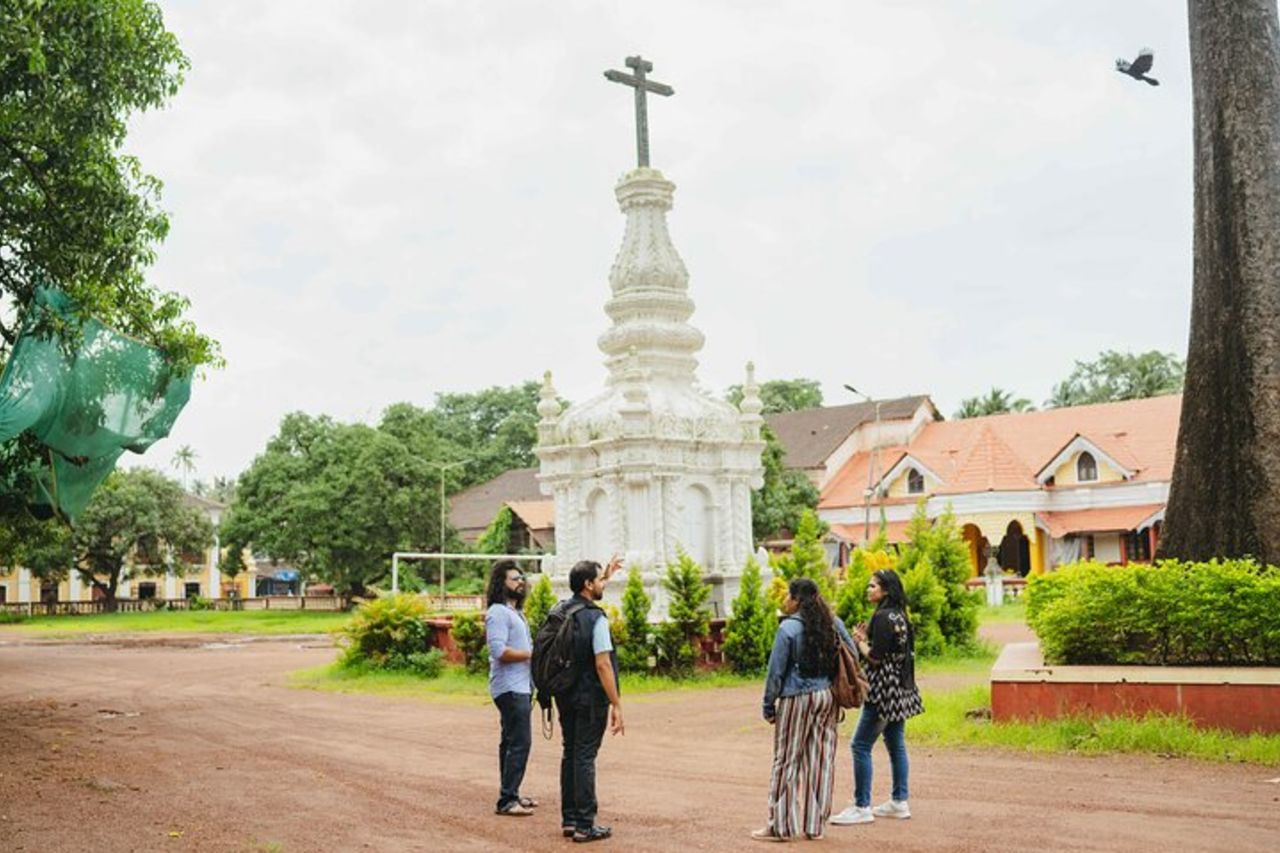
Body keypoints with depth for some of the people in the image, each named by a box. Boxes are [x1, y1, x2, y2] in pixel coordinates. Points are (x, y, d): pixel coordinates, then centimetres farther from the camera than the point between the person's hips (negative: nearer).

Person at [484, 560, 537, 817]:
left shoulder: (514, 612, 19)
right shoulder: (498, 613, -14)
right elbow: (499, 651, -23)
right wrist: (530, 654, -14)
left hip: (520, 687, 10)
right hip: (510, 687, -10)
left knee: (511, 742, 15)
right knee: (519, 742, -12)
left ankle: (509, 794, 22)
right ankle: (507, 800, -9)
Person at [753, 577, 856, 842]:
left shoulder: (788, 627, -11)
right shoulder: (834, 624, 4)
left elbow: (776, 670, -9)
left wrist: (769, 705, -1)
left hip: (797, 699, -5)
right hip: (828, 698, 5)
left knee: (787, 761, 3)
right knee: (822, 760, 9)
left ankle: (781, 825, 7)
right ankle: (816, 825, 14)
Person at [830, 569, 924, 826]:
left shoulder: (882, 617, -17)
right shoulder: (899, 616, 12)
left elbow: (876, 658, -18)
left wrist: (860, 641, -2)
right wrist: (866, 639, 7)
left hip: (884, 689, -10)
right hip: (900, 688, 10)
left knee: (861, 745, -6)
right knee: (896, 745, 14)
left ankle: (862, 807, -4)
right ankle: (899, 803, 20)